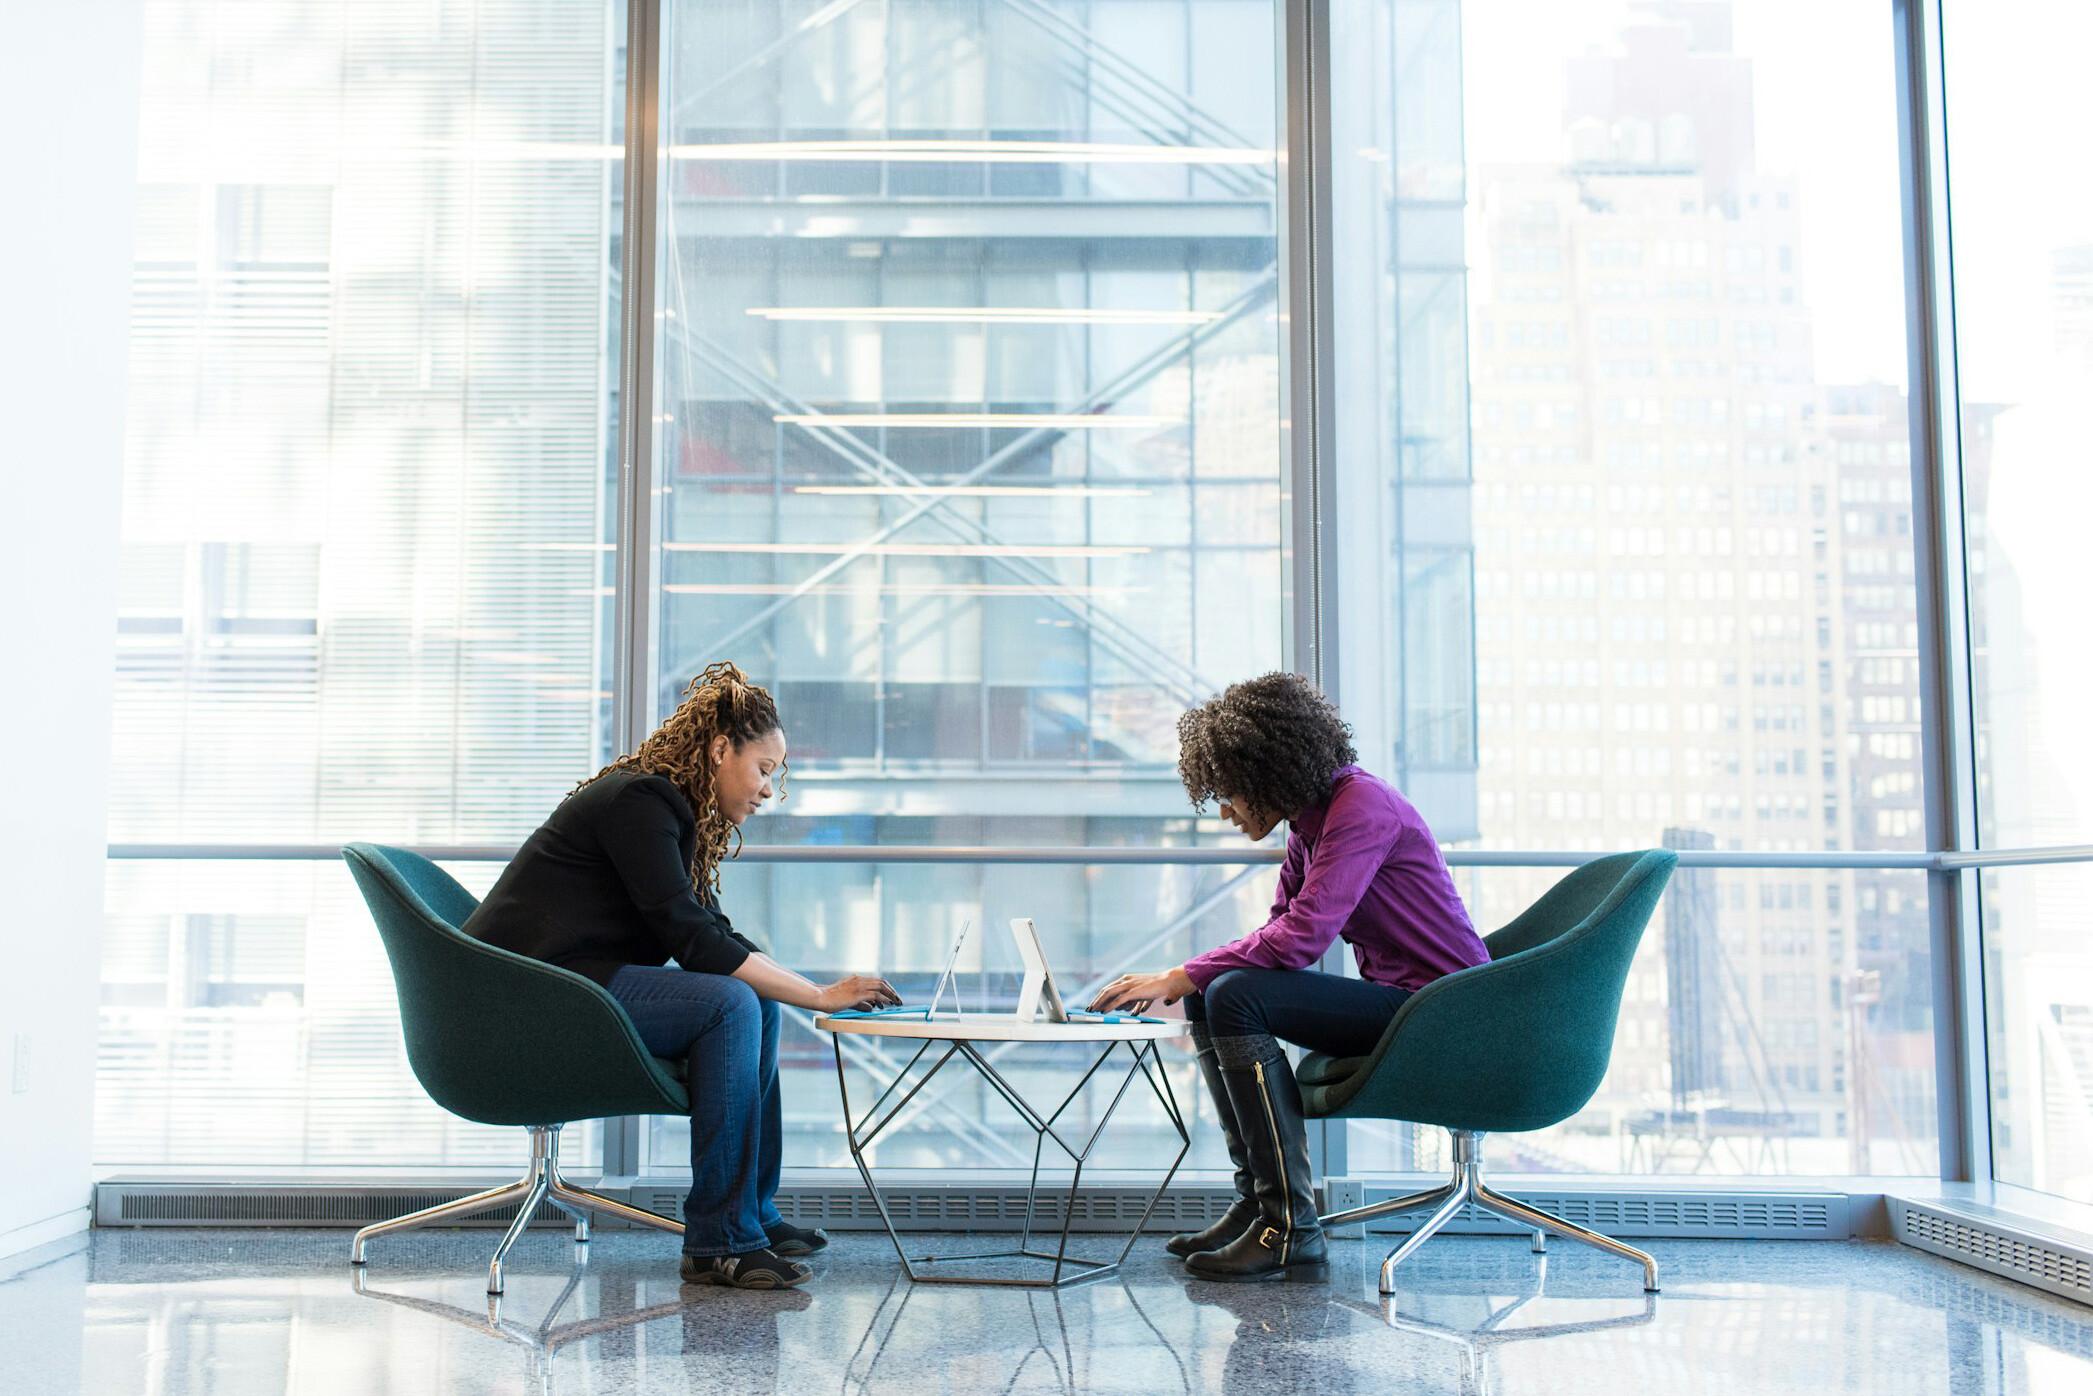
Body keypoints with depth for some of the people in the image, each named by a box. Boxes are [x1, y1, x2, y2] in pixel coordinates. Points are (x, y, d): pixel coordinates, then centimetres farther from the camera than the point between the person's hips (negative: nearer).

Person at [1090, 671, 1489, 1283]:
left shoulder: (1361, 807, -18)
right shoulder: (1311, 821, 11)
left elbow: (1301, 936, -26)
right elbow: (1282, 930, 14)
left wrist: (1181, 977, -20)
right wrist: (1186, 982, -1)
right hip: (1392, 1001, 10)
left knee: (1236, 997, -23)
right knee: (1209, 996, 6)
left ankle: (1290, 1230, -21)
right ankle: (1254, 1201, 5)